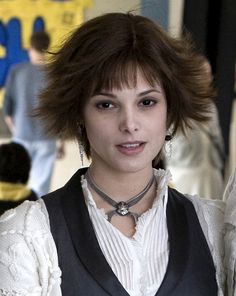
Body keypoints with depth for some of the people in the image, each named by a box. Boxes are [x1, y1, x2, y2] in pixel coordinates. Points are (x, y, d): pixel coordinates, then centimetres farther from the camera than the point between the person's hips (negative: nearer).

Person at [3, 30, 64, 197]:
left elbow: (7, 109, 0)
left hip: (21, 136, 1)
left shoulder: (17, 71, -3)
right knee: (41, 184, 4)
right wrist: (62, 142, 5)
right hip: (46, 139, -1)